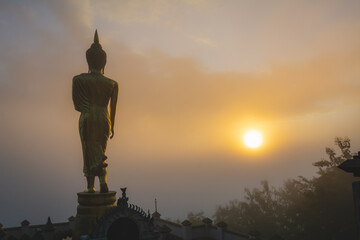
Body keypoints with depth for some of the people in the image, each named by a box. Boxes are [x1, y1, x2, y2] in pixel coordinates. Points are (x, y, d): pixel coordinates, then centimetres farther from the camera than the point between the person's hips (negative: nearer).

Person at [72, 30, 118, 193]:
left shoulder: (79, 80, -4)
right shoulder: (112, 84, 0)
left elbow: (76, 104, -4)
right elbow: (113, 108, 5)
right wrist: (112, 127, 12)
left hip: (87, 119, -1)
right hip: (104, 120, 2)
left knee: (89, 151, 8)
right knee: (100, 151, 13)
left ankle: (90, 187, 11)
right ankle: (103, 182, -7)